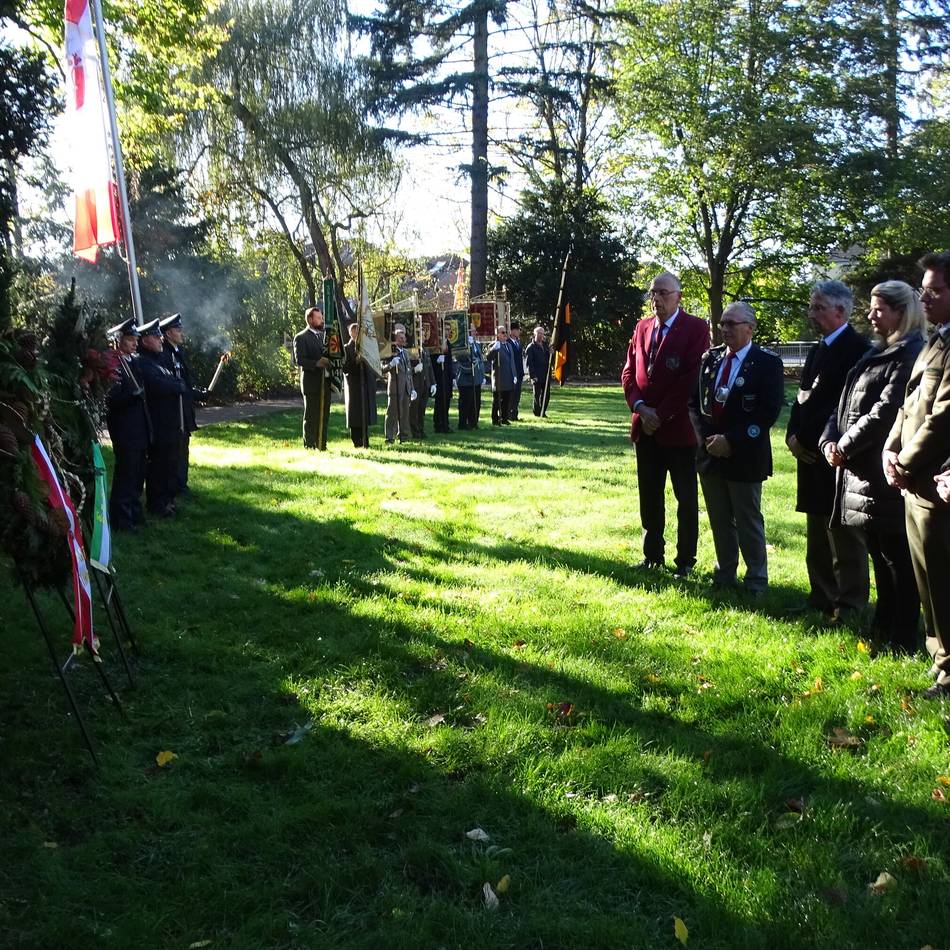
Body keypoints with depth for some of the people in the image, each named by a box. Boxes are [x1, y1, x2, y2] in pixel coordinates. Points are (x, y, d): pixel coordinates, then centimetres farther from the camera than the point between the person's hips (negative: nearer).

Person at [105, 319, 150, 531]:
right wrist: (133, 395, -26)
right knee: (125, 475, -1)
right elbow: (111, 399, -19)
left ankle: (134, 513, 30)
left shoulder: (135, 362, 12)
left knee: (138, 474, 17)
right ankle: (121, 519, 9)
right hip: (125, 430, -8)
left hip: (140, 428, 8)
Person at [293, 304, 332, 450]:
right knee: (311, 417, -2)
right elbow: (299, 360, -15)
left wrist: (329, 362, 3)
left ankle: (322, 446, 17)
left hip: (325, 382, 7)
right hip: (311, 382, -7)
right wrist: (317, 363, -25)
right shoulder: (301, 338, -6)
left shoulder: (324, 335, 18)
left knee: (324, 417, 10)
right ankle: (309, 447, 2)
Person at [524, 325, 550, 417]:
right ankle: (537, 413, 10)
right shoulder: (530, 347, -4)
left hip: (545, 375, 6)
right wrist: (532, 375, -16)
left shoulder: (545, 345, 15)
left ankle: (543, 412, 20)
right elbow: (528, 363, -9)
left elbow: (549, 358, 25)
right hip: (536, 376, -6)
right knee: (537, 396, 1)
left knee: (546, 395, 7)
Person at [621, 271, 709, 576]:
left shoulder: (695, 328, -6)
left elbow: (692, 377, -13)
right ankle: (652, 554, 21)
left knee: (686, 498, 5)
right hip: (645, 426, 5)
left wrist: (661, 414, -14)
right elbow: (629, 372, 10)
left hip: (678, 426, -5)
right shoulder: (641, 328, 11)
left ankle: (686, 560, 14)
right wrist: (640, 408, -6)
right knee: (649, 496, 10)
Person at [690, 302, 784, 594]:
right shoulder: (710, 358, 8)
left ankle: (756, 581, 16)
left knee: (749, 522, 3)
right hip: (710, 453, 5)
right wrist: (707, 438, -5)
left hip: (745, 456, -4)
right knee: (719, 520, 13)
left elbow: (769, 412, -13)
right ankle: (725, 574, 26)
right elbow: (695, 402, 9)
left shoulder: (768, 363, -6)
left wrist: (731, 441, -17)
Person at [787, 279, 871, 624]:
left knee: (844, 533, -2)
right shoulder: (818, 350, 16)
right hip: (811, 454, 9)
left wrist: (813, 440, -15)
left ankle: (849, 605, 7)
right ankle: (822, 597, 25)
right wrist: (793, 435, 2)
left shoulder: (856, 349, -12)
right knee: (817, 534, 15)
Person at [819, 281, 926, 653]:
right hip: (863, 471, 9)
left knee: (896, 557, -1)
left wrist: (845, 446, -13)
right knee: (880, 555, 17)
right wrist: (830, 440, -1)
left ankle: (903, 640, 8)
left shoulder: (910, 354, -12)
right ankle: (884, 627, 30)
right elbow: (846, 404, 15)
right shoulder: (875, 353, 17)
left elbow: (886, 410, -20)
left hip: (887, 473, -9)